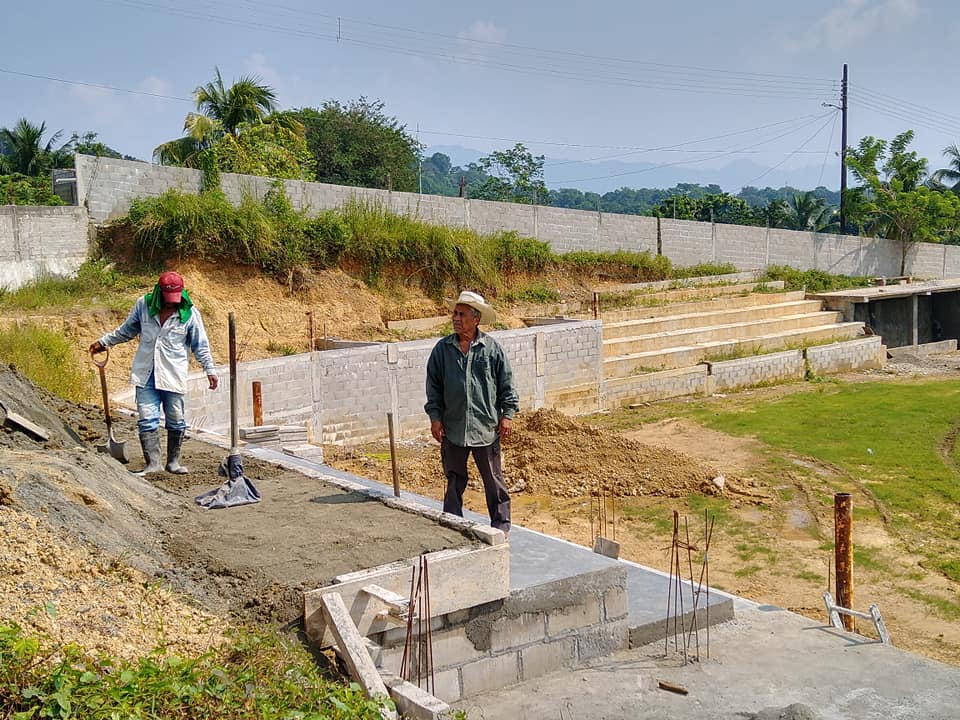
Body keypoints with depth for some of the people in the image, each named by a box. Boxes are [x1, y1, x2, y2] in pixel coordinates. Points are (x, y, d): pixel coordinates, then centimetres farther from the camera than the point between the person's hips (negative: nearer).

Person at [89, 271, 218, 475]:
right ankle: (153, 463, -3)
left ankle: (173, 461, 18)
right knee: (147, 419, -5)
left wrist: (210, 370, -2)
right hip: (145, 374, 1)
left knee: (176, 421, 5)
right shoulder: (143, 305, 2)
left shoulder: (190, 313, -2)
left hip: (174, 376, -1)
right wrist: (104, 342, 21)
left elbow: (201, 346, 4)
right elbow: (126, 330, 19)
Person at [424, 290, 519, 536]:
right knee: (454, 479, 11)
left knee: (493, 478, 8)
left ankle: (501, 523, 20)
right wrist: (435, 416, 2)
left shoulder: (492, 349, -2)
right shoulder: (442, 349, 3)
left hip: (486, 426, -2)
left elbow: (507, 384, 3)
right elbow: (433, 386, 7)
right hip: (453, 427, 2)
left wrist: (507, 414, -1)